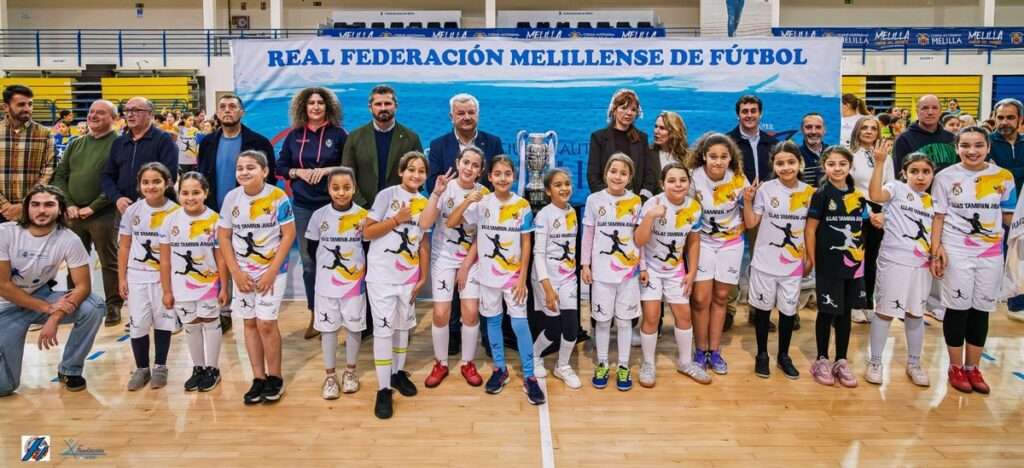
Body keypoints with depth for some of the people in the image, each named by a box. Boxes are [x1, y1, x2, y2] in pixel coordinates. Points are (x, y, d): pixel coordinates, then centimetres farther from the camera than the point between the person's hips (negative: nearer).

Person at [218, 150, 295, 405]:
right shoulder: (231, 198, -2)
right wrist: (236, 272, -4)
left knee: (266, 323, -6)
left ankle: (275, 378, 11)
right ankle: (258, 378, 19)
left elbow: (289, 234, -11)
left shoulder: (278, 197, -12)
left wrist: (271, 271, -14)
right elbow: (223, 236, 3)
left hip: (272, 271, -4)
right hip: (242, 272, 4)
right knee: (250, 323, 9)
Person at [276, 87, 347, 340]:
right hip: (303, 206, 3)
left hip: (332, 205, -3)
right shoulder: (294, 135, 8)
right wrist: (298, 171, -7)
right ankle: (314, 316, 16)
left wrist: (327, 170, -14)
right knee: (308, 261, 6)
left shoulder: (338, 134, 0)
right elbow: (281, 166, 12)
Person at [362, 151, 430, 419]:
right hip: (382, 275, -5)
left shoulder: (425, 203, 6)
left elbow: (423, 243, 8)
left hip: (409, 276, 5)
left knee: (403, 325, 16)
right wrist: (397, 219, -17)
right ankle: (383, 390, 3)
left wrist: (423, 277, 4)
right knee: (384, 329, -3)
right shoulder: (387, 195, -8)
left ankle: (398, 372, 34)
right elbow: (367, 232, -10)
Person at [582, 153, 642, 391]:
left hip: (629, 270, 1)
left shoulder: (635, 201, 1)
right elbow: (588, 235, 3)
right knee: (602, 319, 8)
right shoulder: (594, 200, -1)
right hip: (601, 271, 0)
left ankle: (623, 366, 21)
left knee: (624, 320, 8)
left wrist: (643, 266, 4)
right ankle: (602, 364, 24)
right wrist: (585, 264, 0)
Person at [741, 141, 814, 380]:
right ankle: (762, 355, 26)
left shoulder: (808, 192, -1)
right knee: (763, 307, 10)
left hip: (793, 263, 2)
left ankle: (783, 356, 29)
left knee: (789, 309, 11)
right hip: (765, 260, -2)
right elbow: (750, 224, -5)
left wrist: (809, 258, 4)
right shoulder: (765, 189, -8)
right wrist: (747, 200, -18)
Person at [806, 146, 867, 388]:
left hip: (853, 263, 4)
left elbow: (860, 229, 14)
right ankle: (821, 361, 17)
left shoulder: (858, 196, 7)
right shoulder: (821, 194, -6)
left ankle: (841, 361, 21)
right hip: (828, 264, -4)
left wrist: (861, 255, 3)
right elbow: (810, 230, -7)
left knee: (845, 312, 11)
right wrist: (813, 260, -10)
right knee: (827, 312, 3)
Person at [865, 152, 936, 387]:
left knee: (916, 314, 14)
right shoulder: (897, 187, -5)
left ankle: (914, 363, 28)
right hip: (894, 262, -5)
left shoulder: (933, 201, 13)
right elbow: (875, 195, -28)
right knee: (885, 311, 2)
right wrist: (880, 162, -34)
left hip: (921, 265, 5)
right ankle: (875, 362, 14)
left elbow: (935, 234, 19)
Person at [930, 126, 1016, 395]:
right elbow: (938, 216, -2)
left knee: (982, 310, 9)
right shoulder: (946, 177, -3)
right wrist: (936, 250, -10)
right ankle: (956, 368, 17)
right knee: (958, 309, 3)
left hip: (991, 254, 2)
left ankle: (973, 368, 22)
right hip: (956, 253, -2)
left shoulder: (1004, 177, 1)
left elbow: (1008, 218, 7)